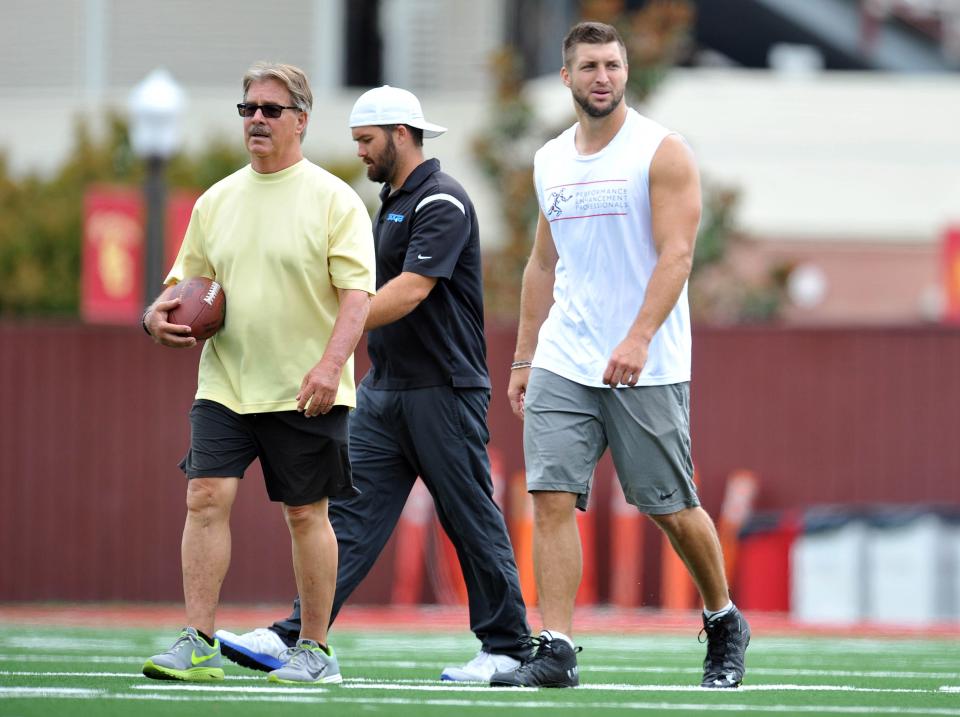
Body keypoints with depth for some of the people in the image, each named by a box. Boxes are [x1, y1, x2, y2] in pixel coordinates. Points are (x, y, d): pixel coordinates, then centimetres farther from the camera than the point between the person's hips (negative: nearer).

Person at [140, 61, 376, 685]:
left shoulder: (334, 200, -4)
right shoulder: (217, 201, 11)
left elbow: (357, 292, -11)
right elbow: (188, 278, 20)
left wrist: (331, 363, -24)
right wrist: (161, 313, -2)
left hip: (305, 393, -4)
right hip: (225, 384, 4)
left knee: (306, 513, 2)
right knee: (206, 497, -9)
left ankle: (315, 650, 12)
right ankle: (200, 645, -9)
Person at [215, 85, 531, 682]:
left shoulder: (441, 202, -14)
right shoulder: (392, 201, 17)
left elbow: (409, 292, -23)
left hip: (443, 390, -9)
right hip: (385, 388, 9)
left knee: (471, 520, -1)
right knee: (350, 513, 2)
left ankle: (508, 648, 8)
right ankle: (292, 638, -4)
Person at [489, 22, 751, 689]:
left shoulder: (662, 152, -5)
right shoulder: (550, 161, 13)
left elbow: (676, 253, -14)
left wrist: (638, 338, -25)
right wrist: (523, 357, 16)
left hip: (645, 367, -5)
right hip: (562, 362, 5)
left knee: (671, 507, 2)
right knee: (552, 499, -8)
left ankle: (724, 622, 25)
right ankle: (556, 652, -9)